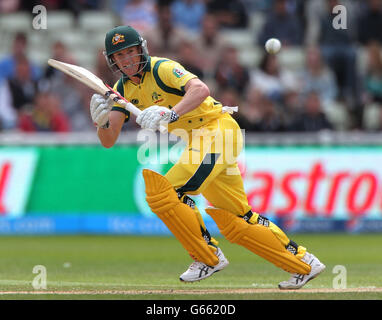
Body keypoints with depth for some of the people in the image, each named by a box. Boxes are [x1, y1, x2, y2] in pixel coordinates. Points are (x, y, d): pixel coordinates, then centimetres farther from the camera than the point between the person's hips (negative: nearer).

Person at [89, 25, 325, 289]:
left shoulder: (162, 69, -14)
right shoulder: (123, 89, 9)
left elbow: (201, 89, -33)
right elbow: (108, 141, 2)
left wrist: (170, 113, -45)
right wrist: (102, 120, -19)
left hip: (218, 128, -9)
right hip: (199, 140, 9)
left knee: (164, 190, -22)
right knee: (234, 222, 10)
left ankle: (208, 257, -9)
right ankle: (304, 264, 18)